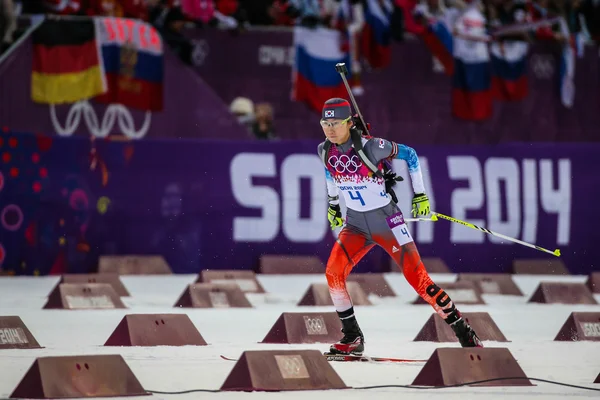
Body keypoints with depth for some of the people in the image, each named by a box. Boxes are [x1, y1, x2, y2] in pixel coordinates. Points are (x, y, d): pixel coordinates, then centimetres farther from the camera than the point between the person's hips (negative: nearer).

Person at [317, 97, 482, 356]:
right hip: (356, 223, 5)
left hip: (386, 219, -5)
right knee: (333, 272, -14)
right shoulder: (325, 151, -5)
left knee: (416, 276, -12)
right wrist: (333, 204, 25)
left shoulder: (369, 146, -21)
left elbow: (409, 155, -8)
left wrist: (420, 194, -5)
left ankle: (465, 334, -4)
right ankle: (352, 338, 1)